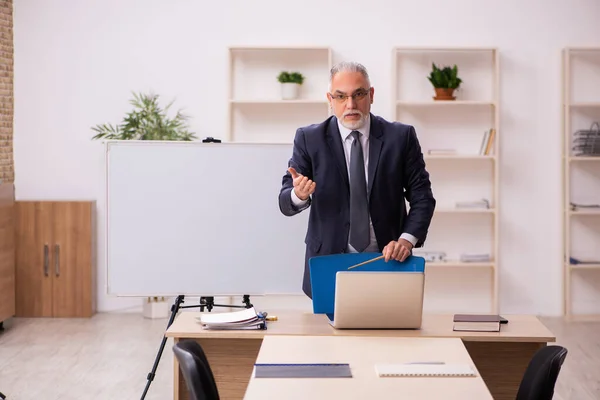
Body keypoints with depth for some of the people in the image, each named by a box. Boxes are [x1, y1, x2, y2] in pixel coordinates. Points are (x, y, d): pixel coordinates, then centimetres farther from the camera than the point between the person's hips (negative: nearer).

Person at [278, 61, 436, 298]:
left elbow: (421, 197, 0)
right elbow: (286, 203, -5)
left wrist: (407, 239, -15)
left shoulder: (401, 137, -1)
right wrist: (299, 194, -28)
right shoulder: (309, 139, -2)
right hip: (329, 263, 0)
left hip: (388, 259, 1)